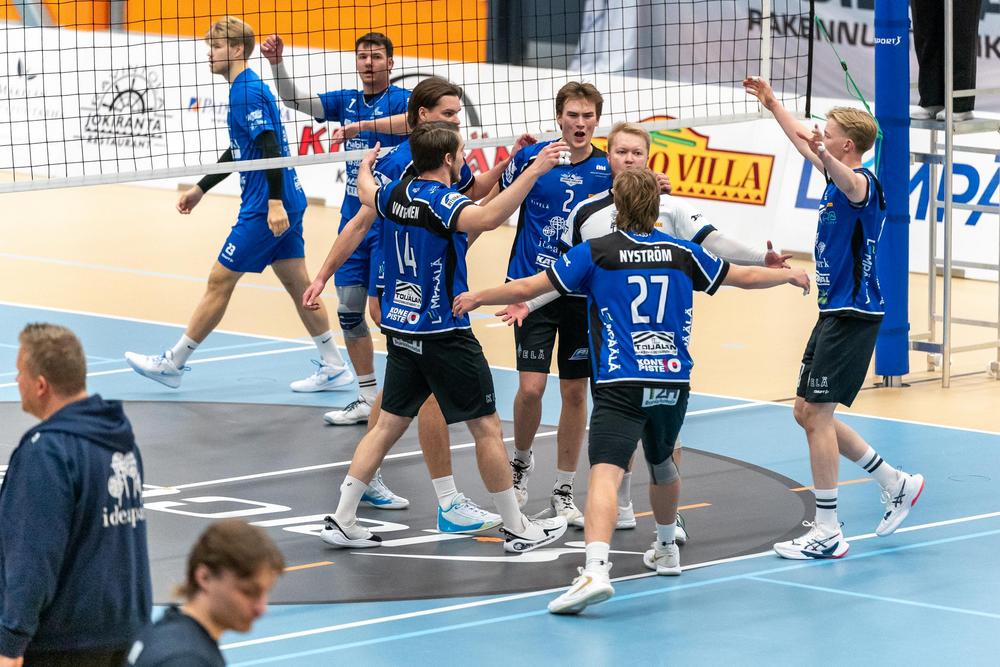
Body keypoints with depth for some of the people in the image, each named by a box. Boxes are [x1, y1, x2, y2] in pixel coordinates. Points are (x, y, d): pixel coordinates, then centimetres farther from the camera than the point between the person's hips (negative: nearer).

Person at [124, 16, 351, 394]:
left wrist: (275, 201, -28)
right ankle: (335, 368, 14)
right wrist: (201, 188, 29)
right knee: (297, 283, 12)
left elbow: (270, 148, -23)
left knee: (220, 281, -1)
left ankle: (173, 364, 7)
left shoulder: (247, 91, -15)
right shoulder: (243, 88, 16)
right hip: (283, 204, 10)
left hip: (265, 207, -10)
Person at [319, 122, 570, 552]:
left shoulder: (395, 194, 5)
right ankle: (517, 529, 8)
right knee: (487, 427, 2)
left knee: (389, 424, 12)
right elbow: (487, 218, -39)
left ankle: (342, 520, 8)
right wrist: (534, 171, -41)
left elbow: (366, 192, 30)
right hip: (444, 334, -8)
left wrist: (367, 165, 51)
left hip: (401, 332, 8)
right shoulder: (441, 200, -18)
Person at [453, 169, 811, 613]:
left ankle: (595, 571, -39)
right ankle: (666, 550, 50)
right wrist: (788, 274, 43)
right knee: (662, 464, 30)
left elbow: (529, 287, 2)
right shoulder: (683, 254, 11)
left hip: (621, 386, -5)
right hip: (674, 381, 5)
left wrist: (478, 298, 19)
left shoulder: (595, 253, 1)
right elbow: (744, 277, 23)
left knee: (605, 472, -19)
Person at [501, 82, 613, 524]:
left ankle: (563, 491, 17)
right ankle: (521, 462, 19)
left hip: (584, 294, 2)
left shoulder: (608, 169, -1)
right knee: (531, 387, -10)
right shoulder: (531, 157, -4)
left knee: (575, 393, 5)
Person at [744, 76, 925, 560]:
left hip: (853, 315, -10)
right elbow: (803, 142, 32)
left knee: (816, 413, -10)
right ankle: (896, 484, 22)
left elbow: (851, 183, -43)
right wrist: (771, 104, 38)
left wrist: (824, 155, -62)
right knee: (807, 411, 13)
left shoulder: (864, 184, -16)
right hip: (834, 313, 10)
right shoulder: (837, 179, 12)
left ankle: (827, 532, -7)